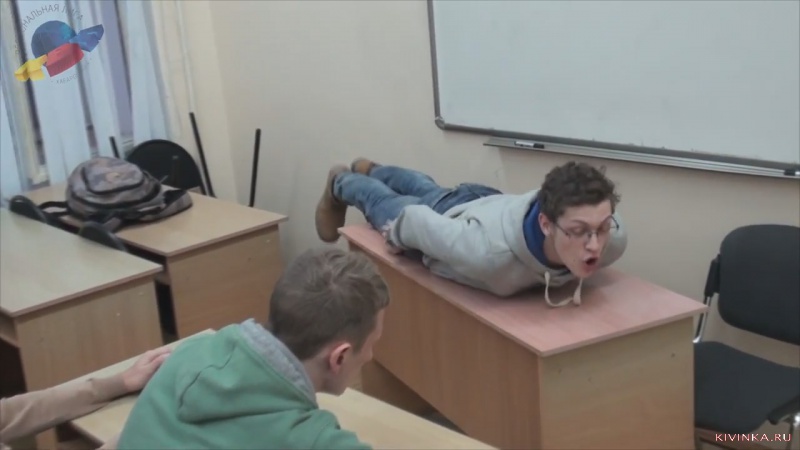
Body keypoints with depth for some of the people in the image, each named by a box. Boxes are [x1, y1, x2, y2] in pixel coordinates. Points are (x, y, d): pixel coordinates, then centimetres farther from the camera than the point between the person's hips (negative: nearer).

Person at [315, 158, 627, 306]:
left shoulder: (613, 239, -40)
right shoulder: (490, 252, -54)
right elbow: (416, 218, -34)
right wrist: (397, 238, -13)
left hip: (491, 203, 5)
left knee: (428, 191, 39)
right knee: (384, 202, 33)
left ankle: (370, 170, 73)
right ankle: (340, 183, 69)